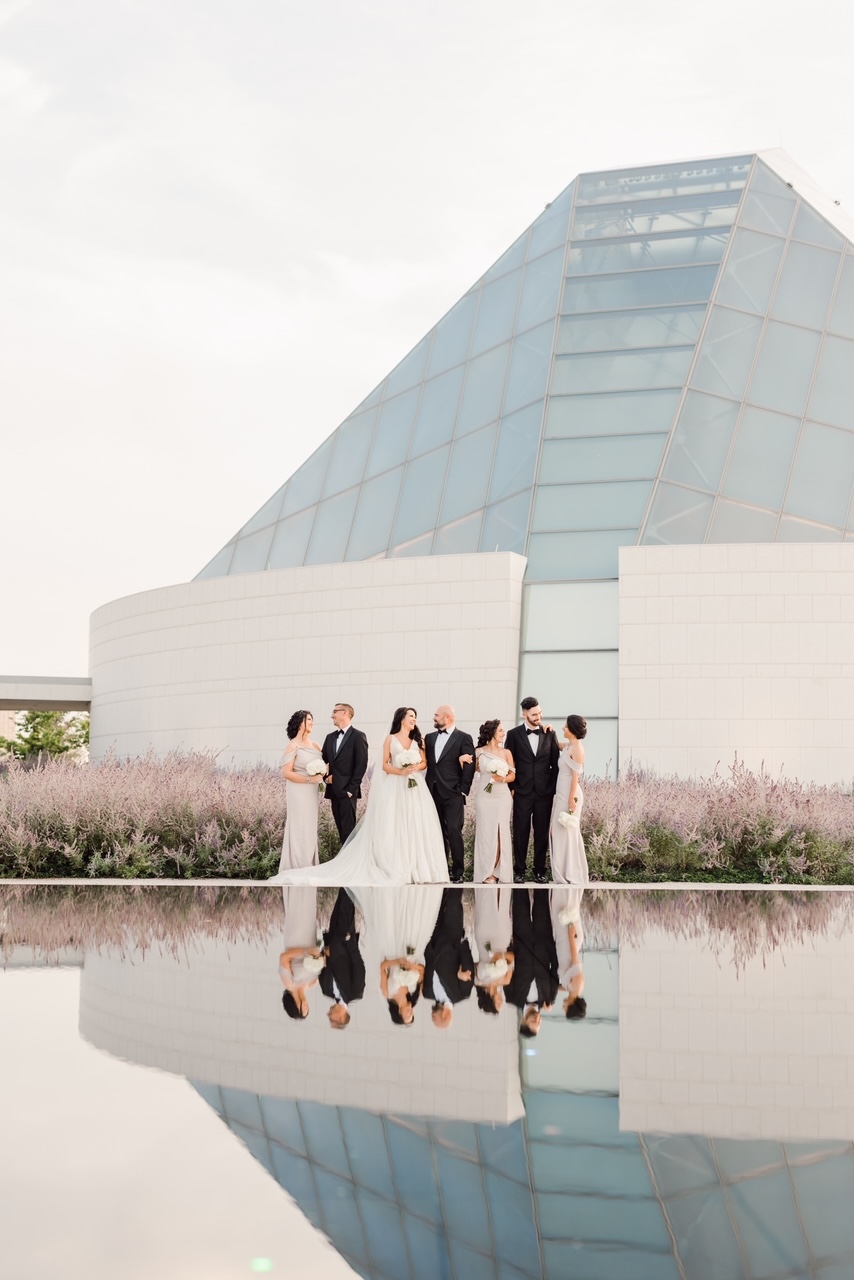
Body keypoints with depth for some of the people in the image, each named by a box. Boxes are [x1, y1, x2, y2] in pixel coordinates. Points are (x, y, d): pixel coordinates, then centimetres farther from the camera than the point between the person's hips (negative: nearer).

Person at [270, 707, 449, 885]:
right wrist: (401, 771, -14)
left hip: (415, 787, 3)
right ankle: (396, 870, -7)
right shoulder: (391, 739, 6)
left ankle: (418, 870, -2)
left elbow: (424, 762, 12)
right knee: (393, 828, -7)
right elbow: (385, 765, 2)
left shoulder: (418, 740, 14)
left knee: (416, 826, -3)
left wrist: (415, 767, -10)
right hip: (396, 787, -3)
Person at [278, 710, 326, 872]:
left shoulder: (315, 745, 10)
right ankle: (296, 868, 1)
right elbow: (286, 773, -13)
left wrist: (322, 774, -2)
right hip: (298, 793, -7)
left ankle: (308, 866, 16)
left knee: (310, 829, 9)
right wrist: (309, 779, -18)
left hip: (312, 793, 7)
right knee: (299, 829, -5)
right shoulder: (293, 746, -9)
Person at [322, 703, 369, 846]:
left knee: (348, 829, -8)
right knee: (341, 828, 8)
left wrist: (352, 788, -13)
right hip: (334, 789, 7)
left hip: (347, 790, -7)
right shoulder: (330, 737, 16)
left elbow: (361, 764, -10)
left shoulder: (358, 736, -5)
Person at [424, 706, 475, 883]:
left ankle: (457, 873, -3)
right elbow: (426, 762, 13)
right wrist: (426, 788, 1)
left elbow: (469, 766, -5)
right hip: (434, 793, 5)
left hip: (452, 794, -5)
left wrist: (463, 790, -9)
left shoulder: (463, 738, -1)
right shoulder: (430, 737, 15)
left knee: (454, 832, -9)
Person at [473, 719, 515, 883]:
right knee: (485, 832, -1)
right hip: (484, 797, -1)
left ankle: (499, 871, 9)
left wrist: (503, 779, -13)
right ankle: (486, 872, 4)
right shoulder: (479, 752, 3)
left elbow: (513, 775, 4)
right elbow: (475, 769, 14)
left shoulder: (506, 752, 5)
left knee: (500, 832, 1)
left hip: (502, 797, 1)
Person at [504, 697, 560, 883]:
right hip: (522, 791, -1)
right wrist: (511, 787, -1)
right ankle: (519, 871, 9)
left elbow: (555, 762, 7)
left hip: (544, 792, 1)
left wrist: (554, 788, 2)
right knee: (521, 832, 2)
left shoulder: (549, 733, 5)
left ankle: (540, 871, 12)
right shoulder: (514, 734, 1)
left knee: (542, 833, 5)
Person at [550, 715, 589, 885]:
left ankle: (573, 877, 5)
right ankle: (564, 874, 17)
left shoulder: (577, 748, -13)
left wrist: (572, 799, -20)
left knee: (568, 833, -3)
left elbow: (576, 775, -17)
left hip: (569, 794, -9)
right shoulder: (567, 745, 11)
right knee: (558, 832, 11)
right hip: (561, 793, 9)